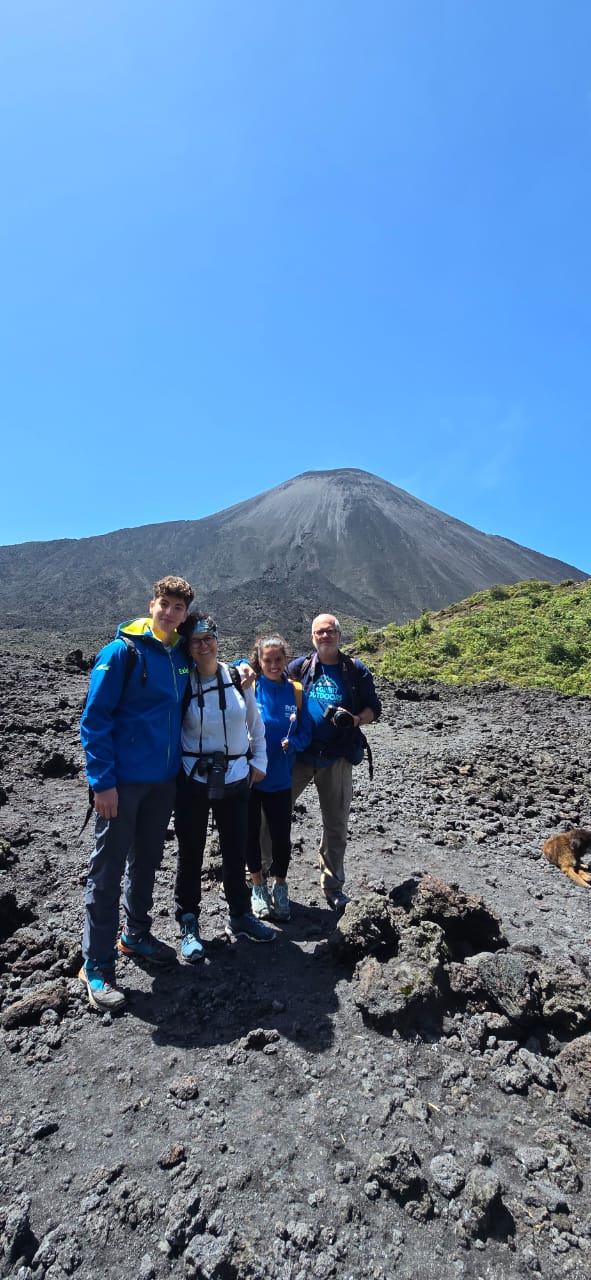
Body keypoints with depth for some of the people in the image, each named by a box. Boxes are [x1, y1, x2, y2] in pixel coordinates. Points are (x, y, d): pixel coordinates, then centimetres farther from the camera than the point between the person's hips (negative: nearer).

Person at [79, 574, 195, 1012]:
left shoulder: (182, 657, 6)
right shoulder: (122, 651, -12)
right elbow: (94, 718, -14)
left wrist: (179, 766, 12)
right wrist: (103, 781, -17)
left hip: (164, 779, 6)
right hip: (123, 780, -6)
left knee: (147, 862, 19)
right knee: (108, 869, 5)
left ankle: (136, 935, 38)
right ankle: (97, 964, 19)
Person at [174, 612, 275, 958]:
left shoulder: (239, 677, -1)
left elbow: (255, 723, 10)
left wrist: (259, 760, 9)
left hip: (235, 779, 3)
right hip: (193, 780, -2)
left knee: (236, 850, 14)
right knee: (191, 852, 9)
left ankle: (240, 916, 34)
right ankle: (189, 923, 29)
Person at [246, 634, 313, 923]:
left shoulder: (296, 692, 0)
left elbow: (305, 733, 2)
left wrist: (291, 743, -17)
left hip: (280, 778, 1)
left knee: (281, 835, 6)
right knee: (251, 833, 11)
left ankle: (280, 888, 30)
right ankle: (258, 887, 33)